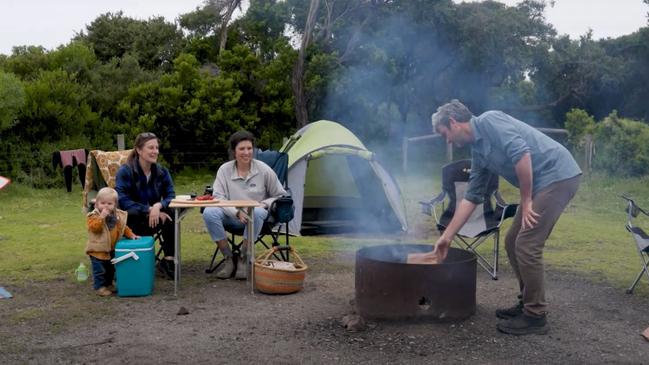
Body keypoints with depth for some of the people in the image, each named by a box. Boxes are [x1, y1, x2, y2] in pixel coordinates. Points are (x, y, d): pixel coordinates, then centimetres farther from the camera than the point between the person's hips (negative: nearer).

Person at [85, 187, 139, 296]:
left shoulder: (118, 215, 2)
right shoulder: (94, 215, -14)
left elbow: (123, 228, 12)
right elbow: (94, 228, -30)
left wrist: (131, 235, 0)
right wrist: (102, 217, -37)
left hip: (112, 249, 6)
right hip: (98, 249, -6)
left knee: (111, 269, 20)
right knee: (99, 270, 0)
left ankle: (108, 284, 36)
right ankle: (99, 287, 13)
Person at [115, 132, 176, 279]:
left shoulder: (162, 172, 1)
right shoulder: (125, 171, -11)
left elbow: (170, 196, -7)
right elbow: (122, 201, -20)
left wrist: (158, 206, -30)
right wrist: (148, 210, -29)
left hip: (154, 218, 4)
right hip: (131, 221, -3)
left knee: (170, 212, -28)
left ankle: (169, 259, -23)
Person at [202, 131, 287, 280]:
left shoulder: (264, 170, -5)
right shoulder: (224, 169, -3)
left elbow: (280, 195, 4)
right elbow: (218, 197, -8)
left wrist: (263, 204, -15)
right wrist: (237, 213, -23)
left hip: (255, 216, -1)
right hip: (232, 216, 2)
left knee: (257, 212, -38)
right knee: (209, 213, -28)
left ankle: (243, 259, -19)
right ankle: (228, 259, -14)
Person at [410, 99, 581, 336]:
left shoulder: (489, 121, -12)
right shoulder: (478, 152, 14)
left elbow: (521, 153, -24)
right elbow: (471, 197, 16)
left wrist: (526, 201, -16)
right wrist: (447, 237, 16)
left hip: (558, 175, -9)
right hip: (542, 184, 9)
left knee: (526, 245, -9)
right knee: (513, 243, 12)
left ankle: (535, 316, 2)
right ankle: (527, 303, 23)